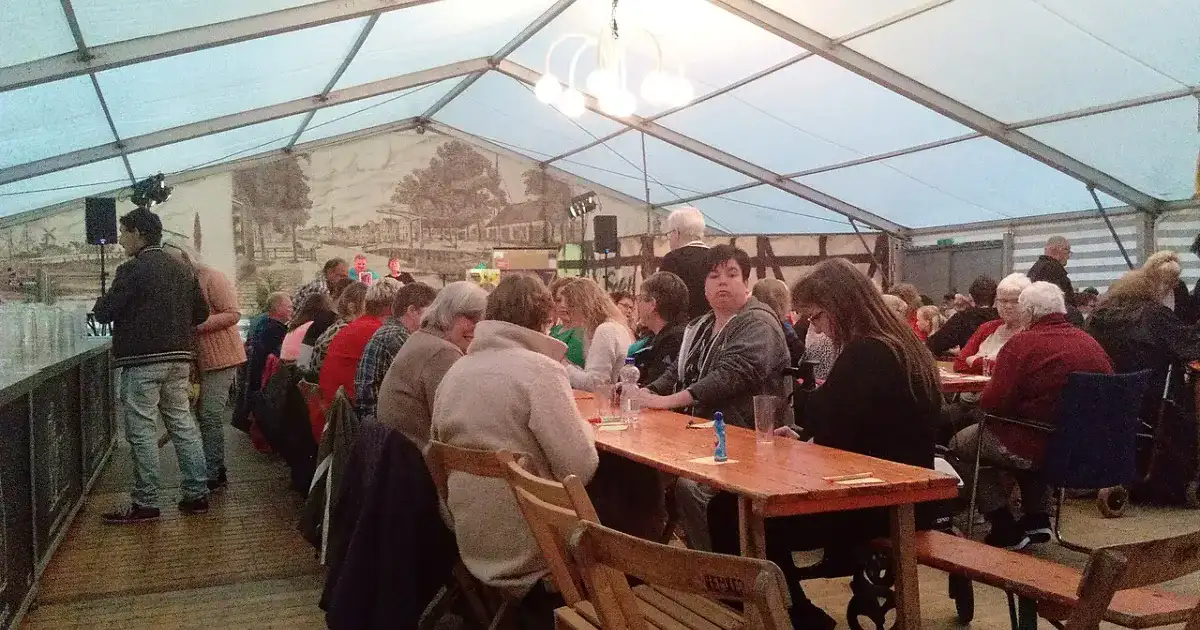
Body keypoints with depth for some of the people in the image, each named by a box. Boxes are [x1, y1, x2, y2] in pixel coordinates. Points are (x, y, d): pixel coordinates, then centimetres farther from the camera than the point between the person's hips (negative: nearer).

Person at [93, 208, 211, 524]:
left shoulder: (132, 270, -10)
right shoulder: (183, 269, 11)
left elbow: (104, 313, -10)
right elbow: (201, 313, 15)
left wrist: (101, 302, 12)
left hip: (142, 361, -7)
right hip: (179, 359, 7)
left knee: (142, 431, -1)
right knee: (183, 424, 11)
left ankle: (145, 503, 3)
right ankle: (196, 494, 13)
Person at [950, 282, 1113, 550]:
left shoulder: (1022, 343, -16)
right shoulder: (1093, 344, 2)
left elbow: (992, 403, -19)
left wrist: (985, 395, 5)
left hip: (1036, 446, -7)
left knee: (961, 443, 15)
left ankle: (1006, 530, 12)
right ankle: (1038, 517, 29)